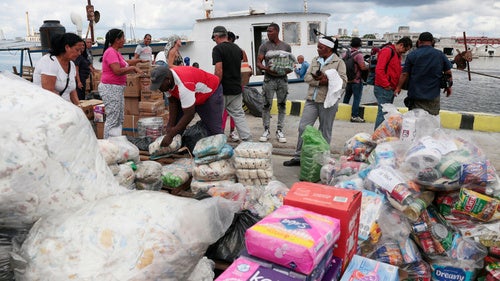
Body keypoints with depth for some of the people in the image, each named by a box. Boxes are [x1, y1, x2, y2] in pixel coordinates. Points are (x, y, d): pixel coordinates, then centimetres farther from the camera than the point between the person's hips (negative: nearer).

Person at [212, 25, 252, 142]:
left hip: (223, 90, -6)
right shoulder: (237, 48, 12)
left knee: (217, 116, 7)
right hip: (237, 89, 6)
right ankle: (248, 140, 5)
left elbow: (219, 71, -18)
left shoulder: (218, 49, -11)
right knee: (239, 115, 9)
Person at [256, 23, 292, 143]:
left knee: (282, 105, 5)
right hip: (269, 79, -2)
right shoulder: (264, 46, 2)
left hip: (283, 79, 2)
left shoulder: (286, 46, 8)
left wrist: (288, 69, -12)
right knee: (267, 105, -2)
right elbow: (258, 63, -1)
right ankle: (266, 130, 9)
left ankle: (280, 131, 14)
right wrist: (265, 68, -22)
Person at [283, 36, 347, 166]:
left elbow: (343, 82, -10)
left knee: (325, 132, 6)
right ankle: (298, 157, 13)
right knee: (303, 127, 2)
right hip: (312, 100, 5)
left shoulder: (339, 62, -2)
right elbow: (307, 77, 2)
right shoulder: (315, 60, 12)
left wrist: (327, 80, -21)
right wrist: (320, 81, -14)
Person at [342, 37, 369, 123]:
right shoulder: (358, 54, -17)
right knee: (357, 98, -2)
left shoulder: (346, 53, 3)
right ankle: (354, 116, -2)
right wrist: (368, 67, -3)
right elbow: (363, 67, -22)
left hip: (348, 79, 7)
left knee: (347, 96, 20)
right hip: (357, 80, -7)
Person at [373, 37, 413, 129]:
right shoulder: (387, 51, -10)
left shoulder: (397, 54, 21)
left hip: (391, 90, 10)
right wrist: (386, 85, -19)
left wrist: (397, 87, 13)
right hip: (383, 89, -10)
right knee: (383, 113, -10)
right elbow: (379, 70, -20)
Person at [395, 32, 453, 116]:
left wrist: (398, 88, 7)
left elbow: (405, 74, -4)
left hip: (416, 96, -2)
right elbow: (448, 73, 7)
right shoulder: (440, 55, 4)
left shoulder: (412, 55, -4)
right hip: (434, 96, 2)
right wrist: (448, 86, 22)